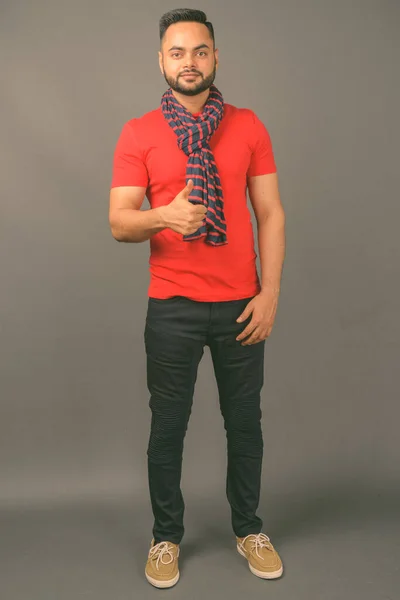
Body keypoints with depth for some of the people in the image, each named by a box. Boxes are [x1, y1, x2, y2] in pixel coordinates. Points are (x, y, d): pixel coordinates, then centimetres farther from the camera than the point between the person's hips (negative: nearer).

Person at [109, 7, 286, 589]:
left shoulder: (248, 126, 5)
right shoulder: (138, 134, 1)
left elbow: (270, 213, 3)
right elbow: (119, 222, -3)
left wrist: (270, 291, -5)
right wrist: (164, 216, -24)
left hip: (241, 305, 1)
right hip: (172, 307, -1)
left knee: (245, 421, 12)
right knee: (168, 425, 9)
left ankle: (249, 528, 34)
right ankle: (166, 536, 31)